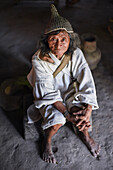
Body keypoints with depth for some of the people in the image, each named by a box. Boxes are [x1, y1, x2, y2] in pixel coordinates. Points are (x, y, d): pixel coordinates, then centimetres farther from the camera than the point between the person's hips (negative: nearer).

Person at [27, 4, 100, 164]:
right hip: (47, 95, -2)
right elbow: (49, 92, -27)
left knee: (80, 110, -23)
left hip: (69, 90, 3)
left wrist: (88, 111, -35)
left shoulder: (75, 54, -22)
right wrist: (68, 115, -35)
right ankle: (47, 141, 9)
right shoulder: (39, 59, -28)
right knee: (57, 120, -26)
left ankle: (84, 134, 12)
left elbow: (87, 83, -22)